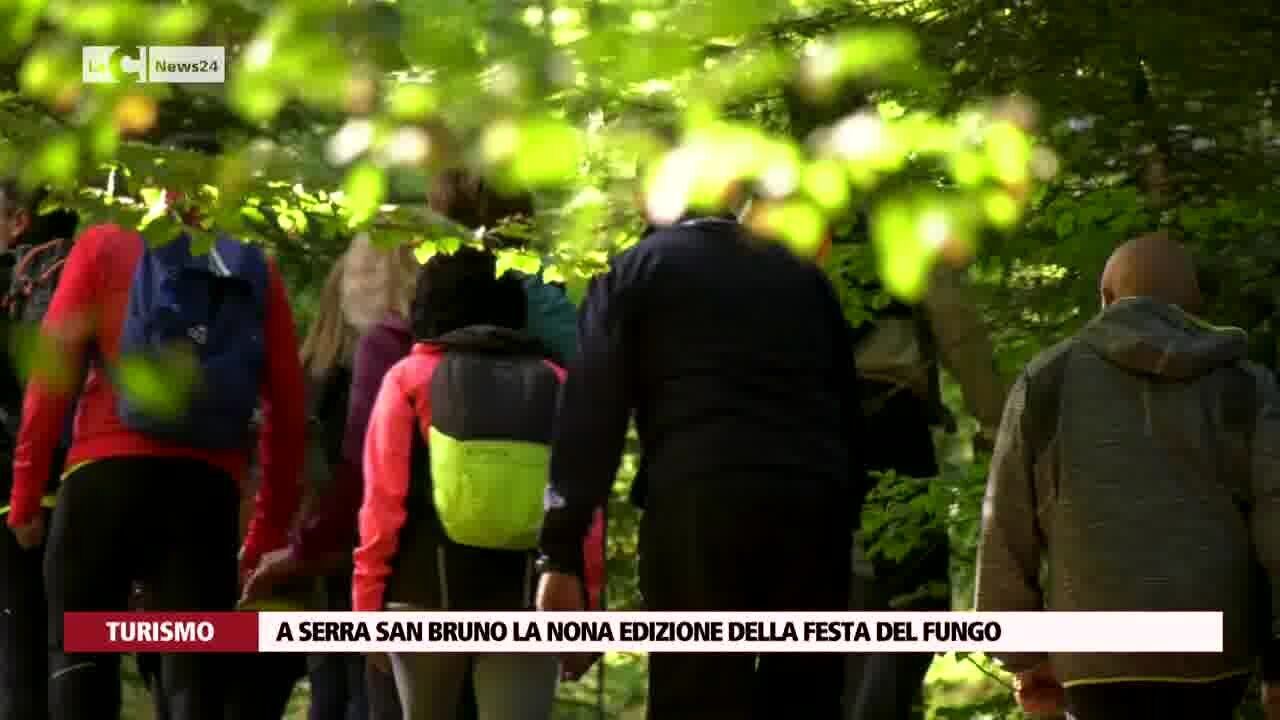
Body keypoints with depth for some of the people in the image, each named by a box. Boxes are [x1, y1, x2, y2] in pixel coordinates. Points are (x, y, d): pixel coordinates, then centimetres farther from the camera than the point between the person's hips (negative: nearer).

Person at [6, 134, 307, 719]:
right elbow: (287, 405, 10)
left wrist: (26, 488, 4)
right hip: (209, 485, 2)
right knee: (196, 664, 3)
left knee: (80, 651, 6)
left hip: (109, 472, -2)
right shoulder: (257, 272, 14)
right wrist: (271, 526, 15)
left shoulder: (104, 248, 9)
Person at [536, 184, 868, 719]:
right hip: (816, 506, 4)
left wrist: (561, 554, 0)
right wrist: (845, 526, 23)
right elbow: (848, 410, 21)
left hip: (698, 509, -4)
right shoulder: (804, 275, 23)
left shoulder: (634, 273, 11)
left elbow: (591, 415, 2)